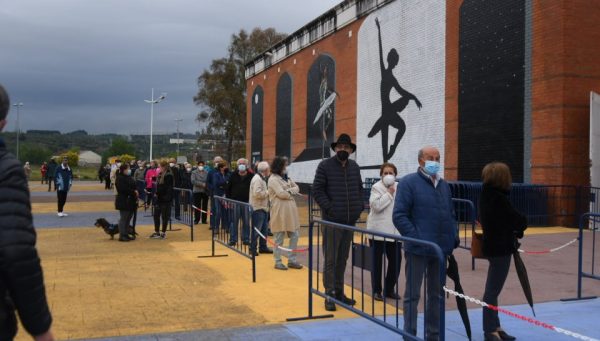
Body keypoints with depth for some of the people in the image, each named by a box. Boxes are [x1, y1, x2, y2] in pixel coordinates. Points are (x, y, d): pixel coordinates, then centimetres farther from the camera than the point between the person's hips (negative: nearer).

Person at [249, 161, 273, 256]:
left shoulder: (262, 178, 16)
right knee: (256, 230, -4)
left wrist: (267, 192, 3)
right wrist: (268, 192, -15)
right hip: (257, 208, -10)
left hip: (263, 207, 10)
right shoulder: (257, 179, -17)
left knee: (264, 228, 15)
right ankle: (252, 248, 4)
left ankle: (263, 247, 24)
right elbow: (257, 193, -27)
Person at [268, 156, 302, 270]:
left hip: (290, 211, 8)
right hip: (280, 212, -8)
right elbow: (281, 194, -17)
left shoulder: (286, 177, 18)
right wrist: (292, 192, 0)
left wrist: (288, 191, -8)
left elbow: (297, 188, 11)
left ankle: (292, 260, 17)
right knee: (279, 239, 1)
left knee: (294, 235, 7)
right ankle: (278, 262, 11)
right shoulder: (273, 179, -8)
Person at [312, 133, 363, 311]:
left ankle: (339, 292, 22)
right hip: (332, 221, -5)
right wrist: (328, 207, -15)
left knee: (342, 259, 12)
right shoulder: (325, 165, -4)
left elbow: (359, 188, 20)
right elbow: (317, 189, -7)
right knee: (331, 259, -1)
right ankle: (330, 295, 6)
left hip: (350, 221, 5)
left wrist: (359, 206, 6)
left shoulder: (354, 167, 12)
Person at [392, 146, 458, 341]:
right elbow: (399, 216, -12)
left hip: (441, 249, 7)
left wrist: (454, 237, 5)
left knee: (437, 295, 14)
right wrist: (415, 239, -19)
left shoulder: (444, 185, 16)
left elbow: (450, 215, 21)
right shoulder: (409, 182, -6)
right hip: (418, 249, -6)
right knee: (412, 295, 3)